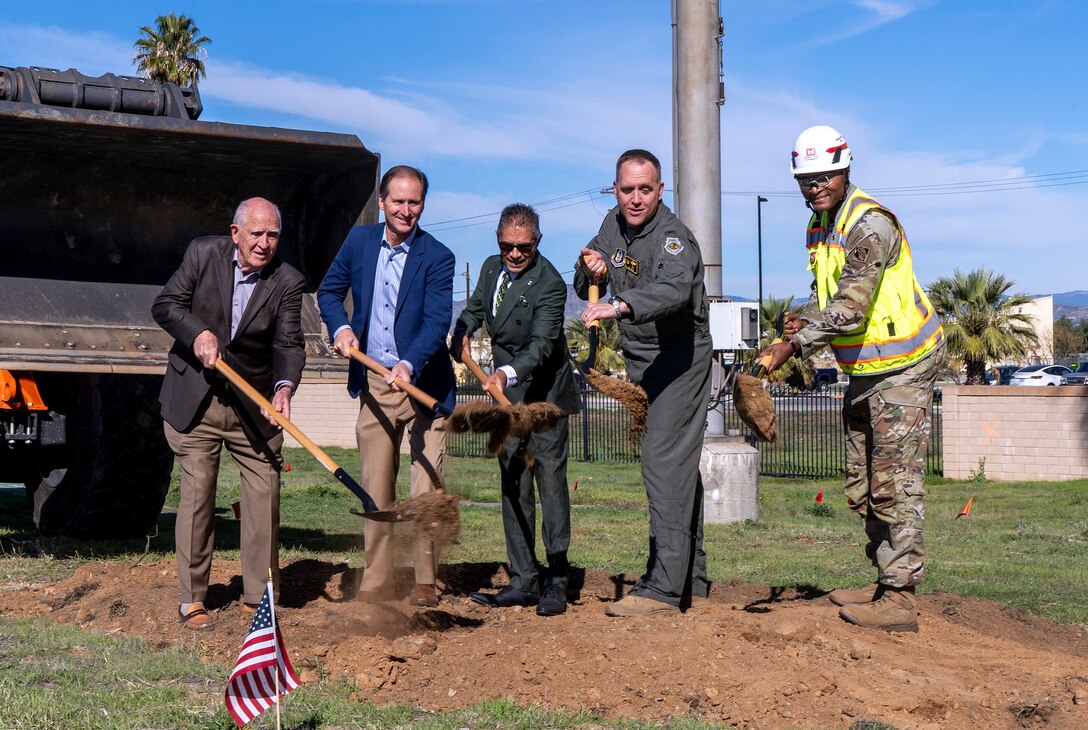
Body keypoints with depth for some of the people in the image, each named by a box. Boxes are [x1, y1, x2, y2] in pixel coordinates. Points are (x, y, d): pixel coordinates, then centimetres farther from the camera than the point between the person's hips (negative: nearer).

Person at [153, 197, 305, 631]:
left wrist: (284, 388, -31)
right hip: (194, 399, -1)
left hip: (254, 404, 1)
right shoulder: (203, 254, -3)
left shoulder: (288, 282, -5)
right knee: (196, 492, 0)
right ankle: (192, 599, 9)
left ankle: (258, 598, 12)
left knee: (264, 494, 0)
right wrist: (199, 333, -21)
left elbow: (289, 343, -13)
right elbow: (165, 306, -3)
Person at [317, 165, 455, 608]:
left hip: (423, 383, -3)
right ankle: (376, 584, 14)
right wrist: (341, 328, -4)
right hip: (374, 385, 4)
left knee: (426, 490, -3)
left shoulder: (437, 258, -10)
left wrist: (409, 364, -35)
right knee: (376, 490, 7)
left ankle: (425, 583, 10)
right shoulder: (359, 240, 4)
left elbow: (437, 321, -19)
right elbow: (329, 290, 16)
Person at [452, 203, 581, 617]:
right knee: (513, 486, 7)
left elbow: (541, 344, -30)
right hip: (508, 395, 7)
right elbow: (476, 307, 25)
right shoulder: (492, 268, 4)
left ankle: (556, 581, -5)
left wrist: (507, 373, -46)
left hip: (546, 393, -7)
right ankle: (524, 580, 12)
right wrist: (462, 332, 5)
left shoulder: (549, 284, -19)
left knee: (550, 479, -10)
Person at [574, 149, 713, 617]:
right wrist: (590, 270, -8)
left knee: (666, 462, -17)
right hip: (640, 360, 9)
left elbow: (674, 288, -41)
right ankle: (692, 582, 22)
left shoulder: (672, 236, -20)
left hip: (679, 356, -9)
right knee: (678, 466, 13)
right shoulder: (614, 225, 6)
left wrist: (620, 306, -56)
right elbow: (584, 288, 16)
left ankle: (665, 587, -18)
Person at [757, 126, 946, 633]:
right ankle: (885, 582, 25)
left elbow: (850, 306, -29)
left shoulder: (870, 224, -21)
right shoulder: (820, 225, 9)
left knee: (894, 485, -10)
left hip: (903, 367, -10)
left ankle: (899, 600, -8)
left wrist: (793, 346, -30)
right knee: (863, 488, 14)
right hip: (864, 369, 10)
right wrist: (804, 319, -3)